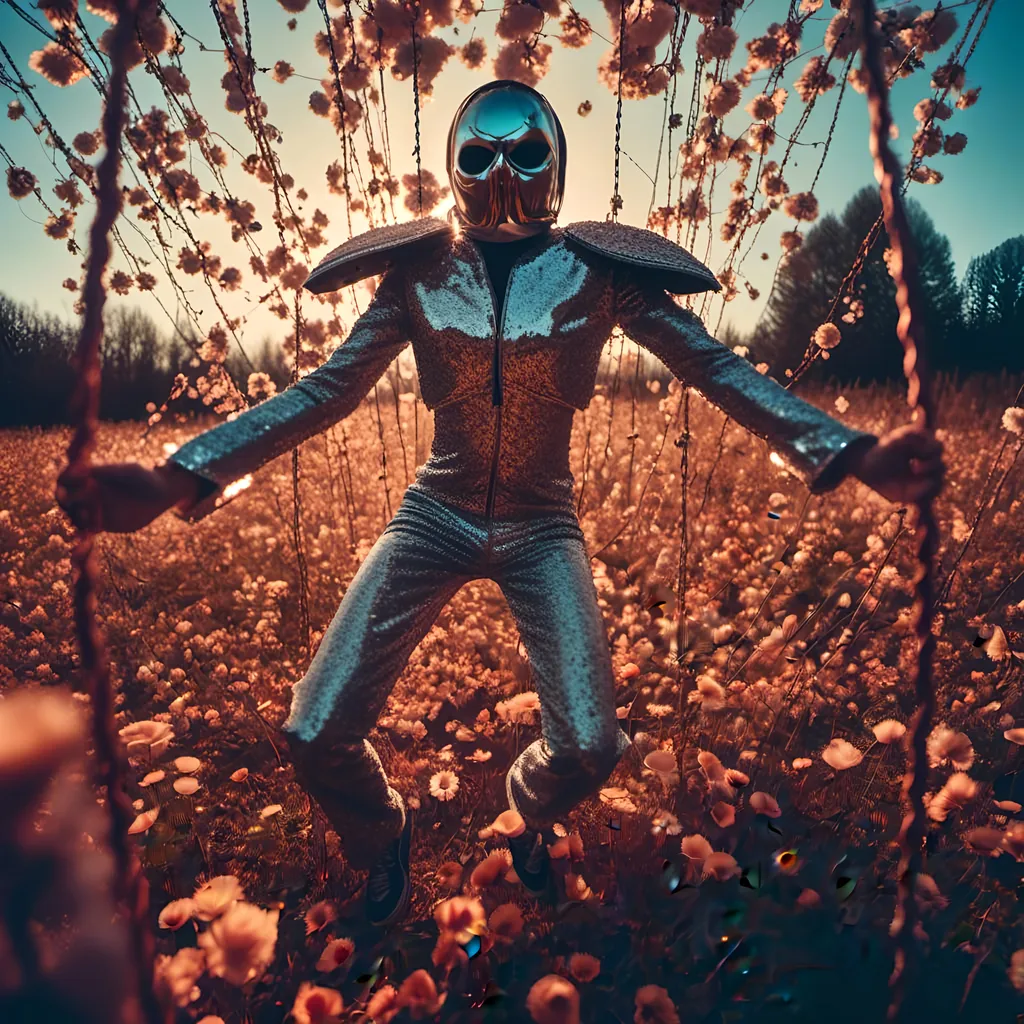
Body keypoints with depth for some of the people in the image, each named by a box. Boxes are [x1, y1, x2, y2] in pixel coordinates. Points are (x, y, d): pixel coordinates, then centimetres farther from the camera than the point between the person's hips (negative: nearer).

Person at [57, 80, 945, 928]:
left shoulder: (598, 271, -5)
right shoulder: (419, 272, -2)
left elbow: (717, 367, -5)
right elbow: (327, 390, -3)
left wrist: (850, 453, -19)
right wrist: (181, 476, -15)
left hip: (541, 526, 0)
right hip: (436, 514, 1)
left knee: (589, 749, -15)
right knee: (316, 734, -8)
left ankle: (528, 809, 28)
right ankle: (382, 835, 32)